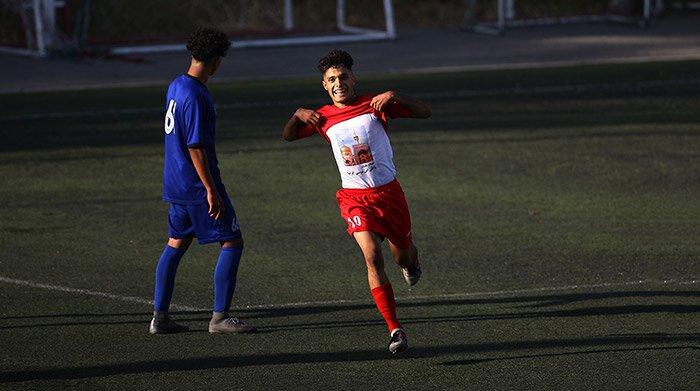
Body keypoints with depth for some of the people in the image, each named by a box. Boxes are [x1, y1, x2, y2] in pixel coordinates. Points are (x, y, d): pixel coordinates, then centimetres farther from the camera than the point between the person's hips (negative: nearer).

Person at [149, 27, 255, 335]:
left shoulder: (176, 86, 9)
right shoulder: (196, 97, -20)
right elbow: (195, 147, -22)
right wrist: (211, 190, -20)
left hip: (176, 182, 10)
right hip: (197, 183, -10)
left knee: (176, 245, 15)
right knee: (232, 243, -3)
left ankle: (159, 317, 16)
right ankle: (220, 317, -3)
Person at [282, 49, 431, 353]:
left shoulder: (375, 105, -5)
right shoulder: (323, 118, 3)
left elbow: (425, 112, -6)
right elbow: (288, 136, 15)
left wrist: (394, 97, -23)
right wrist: (298, 115, -6)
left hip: (388, 192, 0)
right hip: (355, 198, 0)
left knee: (402, 256, 15)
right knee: (372, 257, -20)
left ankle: (411, 264, 57)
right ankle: (395, 330, -19)